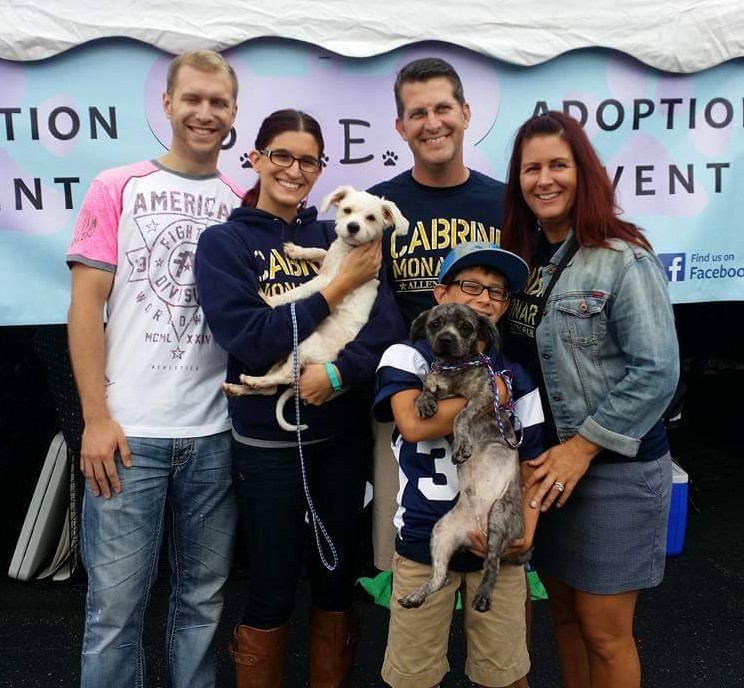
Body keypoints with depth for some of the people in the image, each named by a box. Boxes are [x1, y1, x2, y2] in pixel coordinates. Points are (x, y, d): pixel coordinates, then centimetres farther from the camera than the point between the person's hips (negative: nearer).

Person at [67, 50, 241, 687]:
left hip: (216, 432, 3)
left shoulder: (243, 204, 9)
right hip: (129, 431, -2)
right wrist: (96, 418, -8)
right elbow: (86, 305, -2)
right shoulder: (116, 189, 2)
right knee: (116, 604, 5)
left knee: (203, 596, 14)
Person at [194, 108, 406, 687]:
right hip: (267, 443, -3)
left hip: (340, 436, 3)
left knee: (337, 582, 16)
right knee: (272, 593, 10)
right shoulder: (224, 243, -4)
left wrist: (339, 370, -24)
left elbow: (389, 324, -7)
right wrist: (338, 288, -17)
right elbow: (248, 341, -16)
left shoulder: (337, 237, 4)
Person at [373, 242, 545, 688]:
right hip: (423, 540, -2)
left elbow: (530, 462, 8)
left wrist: (526, 529, -7)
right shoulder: (408, 356, -3)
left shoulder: (516, 377, 6)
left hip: (497, 541, 3)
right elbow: (413, 423, -21)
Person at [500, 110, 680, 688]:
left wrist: (582, 447, -16)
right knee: (564, 610, 19)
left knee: (603, 632, 7)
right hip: (548, 458, 6)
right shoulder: (522, 254, 6)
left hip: (614, 465, -6)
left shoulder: (624, 259, -15)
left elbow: (657, 370, -18)